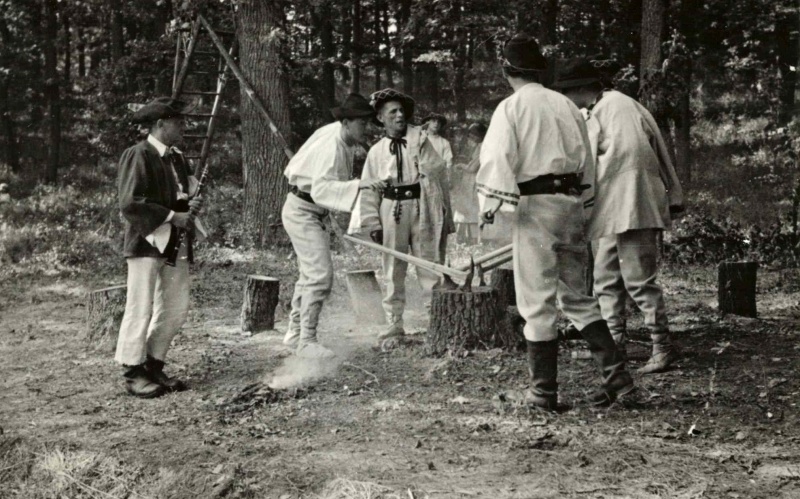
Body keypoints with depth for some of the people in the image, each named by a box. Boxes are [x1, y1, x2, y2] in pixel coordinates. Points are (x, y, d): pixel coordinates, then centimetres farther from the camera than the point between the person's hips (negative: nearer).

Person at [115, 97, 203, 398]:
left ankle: (154, 366, 20)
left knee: (176, 310, 9)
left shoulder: (176, 158, 16)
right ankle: (133, 373, 5)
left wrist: (192, 204, 3)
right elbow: (130, 204, -18)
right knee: (141, 309, -4)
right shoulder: (138, 156, -10)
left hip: (176, 244, 8)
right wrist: (172, 217, -17)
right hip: (147, 241, -8)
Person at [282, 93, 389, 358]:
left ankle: (295, 333, 28)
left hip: (314, 213, 11)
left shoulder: (345, 140, 2)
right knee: (320, 275, -16)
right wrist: (358, 184, -49)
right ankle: (306, 341, -13)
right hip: (302, 211, -11)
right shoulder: (331, 147, -28)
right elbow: (320, 188, -41)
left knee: (310, 274, 17)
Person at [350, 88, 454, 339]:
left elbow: (438, 171, -2)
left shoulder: (420, 139, 1)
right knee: (393, 270, 8)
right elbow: (369, 190, 6)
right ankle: (394, 323, 18)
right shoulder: (376, 151, 5)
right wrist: (372, 223, 1)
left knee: (430, 264, 2)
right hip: (391, 210, 2)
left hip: (422, 208, -2)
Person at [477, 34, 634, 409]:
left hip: (535, 205, -6)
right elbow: (585, 161, 13)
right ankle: (615, 372, 9)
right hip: (571, 202, 6)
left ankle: (544, 393, 6)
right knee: (576, 295, 16)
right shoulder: (565, 104, 11)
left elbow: (497, 160, -14)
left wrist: (488, 206, -6)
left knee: (538, 302, 1)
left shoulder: (511, 108, -6)